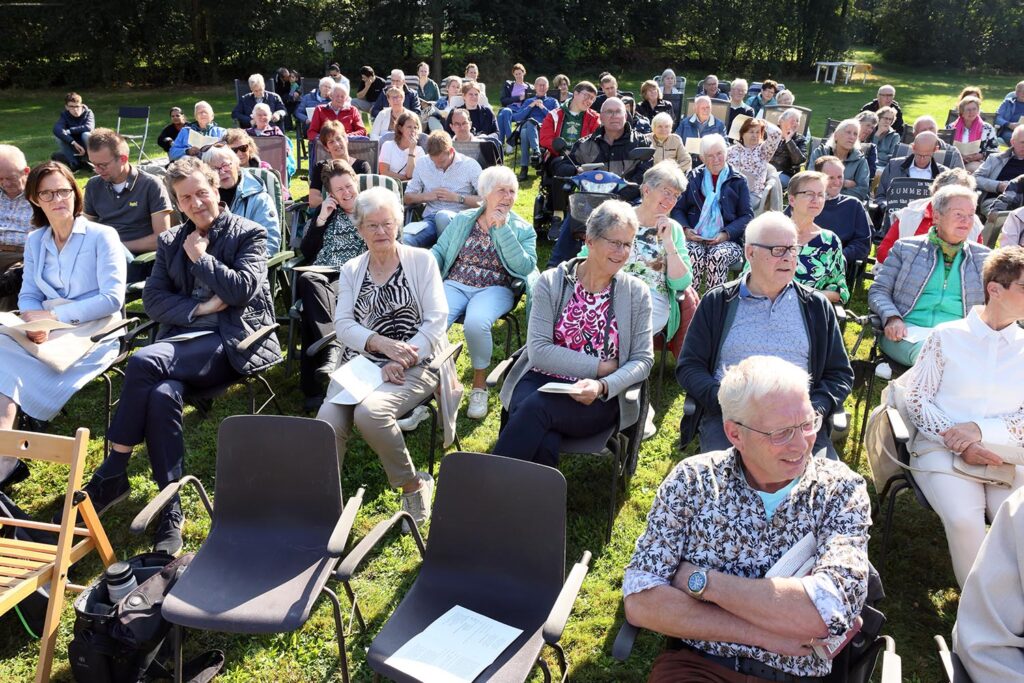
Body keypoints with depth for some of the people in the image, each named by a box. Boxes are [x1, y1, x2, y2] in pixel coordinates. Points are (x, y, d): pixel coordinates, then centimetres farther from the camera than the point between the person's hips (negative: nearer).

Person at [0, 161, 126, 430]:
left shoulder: (102, 236, -1)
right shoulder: (34, 241, 16)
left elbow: (113, 298, -11)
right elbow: (28, 296, 9)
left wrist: (53, 315, -16)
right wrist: (33, 321, -15)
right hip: (49, 335, 4)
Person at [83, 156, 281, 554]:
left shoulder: (249, 234, 6)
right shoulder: (170, 242, 19)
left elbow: (243, 290, -9)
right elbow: (153, 301, 10)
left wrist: (201, 257, -1)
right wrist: (200, 307, -5)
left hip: (230, 341, -4)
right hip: (184, 338, 4)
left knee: (144, 361, -30)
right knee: (162, 395, -30)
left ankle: (112, 473, -17)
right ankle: (171, 511, -20)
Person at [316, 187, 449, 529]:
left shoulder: (421, 260, 6)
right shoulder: (351, 271, 15)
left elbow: (436, 319, -3)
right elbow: (343, 325, 4)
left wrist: (401, 361, -14)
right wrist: (382, 343, -16)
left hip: (413, 366, -3)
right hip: (359, 365, 3)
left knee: (368, 412, -32)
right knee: (328, 420, -27)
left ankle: (413, 484, -8)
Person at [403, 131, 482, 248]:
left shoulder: (470, 165, 5)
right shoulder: (422, 164, 13)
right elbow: (407, 198, 20)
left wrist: (457, 198, -9)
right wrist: (426, 196, 0)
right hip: (430, 219, 2)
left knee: (443, 216, -40)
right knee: (403, 238, -32)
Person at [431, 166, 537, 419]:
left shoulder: (523, 230, 8)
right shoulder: (462, 220, 15)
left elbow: (525, 267, -8)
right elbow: (439, 251, 13)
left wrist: (502, 229, -11)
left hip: (494, 289, -2)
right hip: (455, 285, 2)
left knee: (475, 323, -35)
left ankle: (479, 383, -9)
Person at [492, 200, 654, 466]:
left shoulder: (637, 293, 6)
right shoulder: (551, 282, 3)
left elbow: (643, 360, 2)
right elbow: (538, 351, -5)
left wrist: (602, 386, -17)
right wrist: (601, 366, -11)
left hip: (600, 398, 0)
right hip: (540, 382, 0)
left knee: (537, 407, -32)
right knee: (544, 445, -35)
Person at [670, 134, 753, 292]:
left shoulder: (738, 181, 11)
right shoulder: (693, 178, 17)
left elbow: (747, 215, 6)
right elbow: (678, 209, 16)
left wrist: (726, 234, -11)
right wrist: (685, 229, -5)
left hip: (728, 240, -1)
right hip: (695, 239, 1)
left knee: (717, 256, -34)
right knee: (693, 255, -33)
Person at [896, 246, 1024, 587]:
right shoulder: (947, 336, 2)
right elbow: (916, 400, 0)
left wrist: (980, 430, -13)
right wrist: (958, 442, -12)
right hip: (943, 450, -2)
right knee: (965, 520, -28)